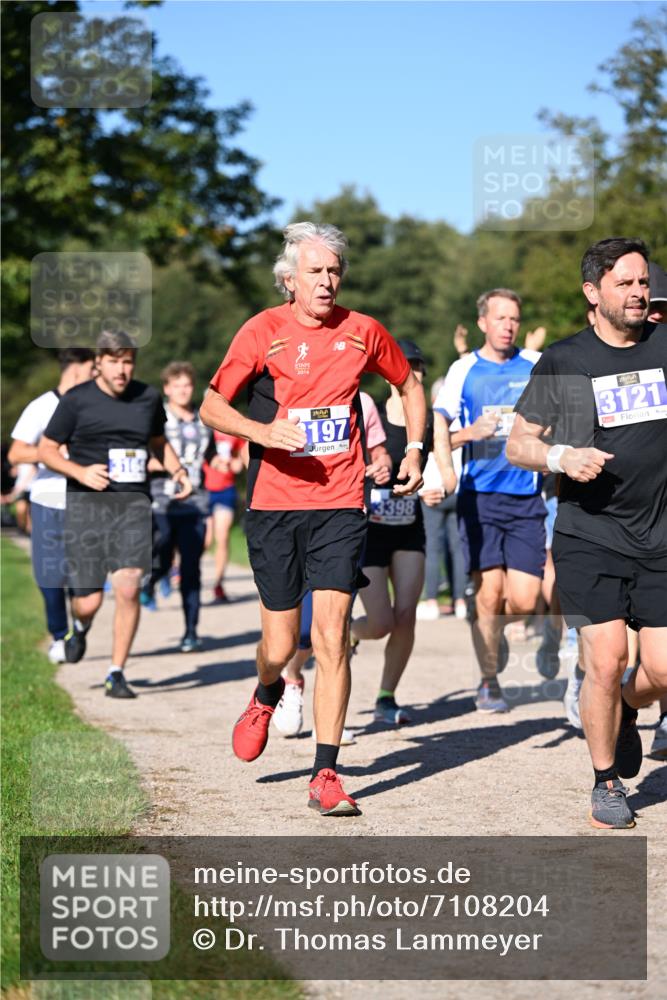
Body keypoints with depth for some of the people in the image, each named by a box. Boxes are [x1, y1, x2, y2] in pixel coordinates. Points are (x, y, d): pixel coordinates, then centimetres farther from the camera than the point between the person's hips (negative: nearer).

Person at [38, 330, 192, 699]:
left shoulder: (148, 397, 10)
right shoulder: (76, 400, -1)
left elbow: (158, 442, 28)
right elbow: (46, 450, 4)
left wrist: (177, 470, 9)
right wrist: (80, 472, -13)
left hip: (134, 505, 2)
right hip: (86, 506, -2)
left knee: (128, 588, -15)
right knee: (89, 601, -3)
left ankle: (116, 674, -1)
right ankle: (80, 627, 36)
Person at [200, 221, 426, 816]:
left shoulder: (362, 332, 6)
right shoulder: (263, 332, -1)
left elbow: (409, 384, 24)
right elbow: (212, 404, 1)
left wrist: (414, 450, 13)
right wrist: (261, 431, -17)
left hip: (340, 505, 1)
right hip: (274, 505, -1)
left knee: (331, 638, -9)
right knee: (282, 641, 4)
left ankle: (326, 775, -4)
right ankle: (267, 697, 42)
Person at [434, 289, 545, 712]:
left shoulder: (537, 366, 6)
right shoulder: (464, 370, 3)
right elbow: (436, 435, 2)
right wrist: (471, 432, -16)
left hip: (526, 497, 1)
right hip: (479, 495, -1)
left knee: (524, 600, -6)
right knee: (490, 590, -9)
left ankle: (495, 633, 30)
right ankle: (489, 684, 9)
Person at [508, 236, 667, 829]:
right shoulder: (563, 361, 1)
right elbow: (517, 446, 4)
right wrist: (560, 456, -15)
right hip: (589, 537, -2)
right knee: (606, 659, -10)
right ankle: (607, 784, 11)